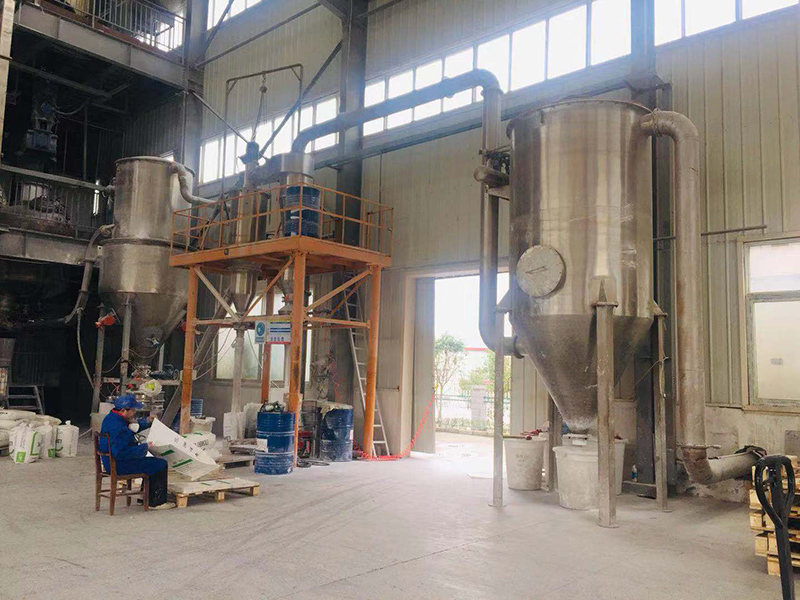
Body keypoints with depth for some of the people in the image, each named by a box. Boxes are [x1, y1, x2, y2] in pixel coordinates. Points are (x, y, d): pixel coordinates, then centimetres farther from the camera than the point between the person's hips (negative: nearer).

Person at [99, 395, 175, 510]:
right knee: (161, 464, -8)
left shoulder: (111, 417, 6)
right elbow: (121, 453, -32)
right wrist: (144, 447, -24)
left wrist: (147, 421, 13)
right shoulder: (117, 427, -28)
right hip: (119, 466, -11)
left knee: (152, 461, 25)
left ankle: (147, 497, 31)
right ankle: (156, 502, 4)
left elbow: (131, 427, 25)